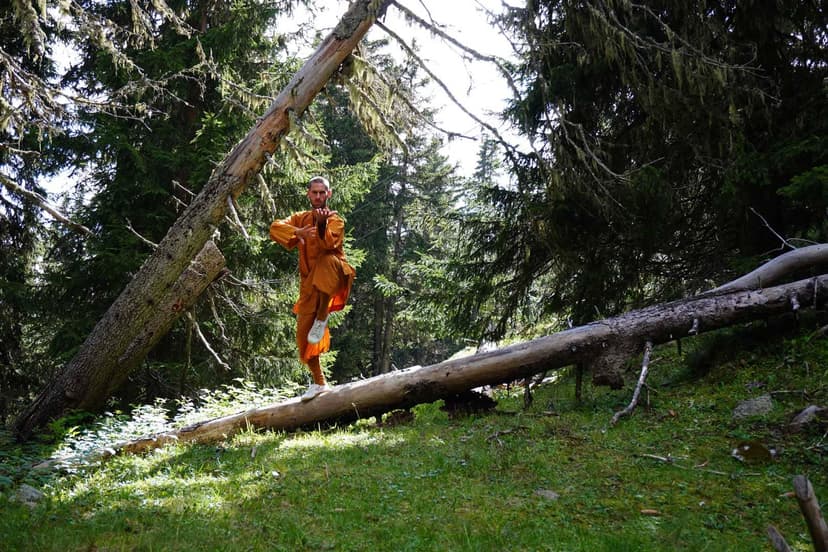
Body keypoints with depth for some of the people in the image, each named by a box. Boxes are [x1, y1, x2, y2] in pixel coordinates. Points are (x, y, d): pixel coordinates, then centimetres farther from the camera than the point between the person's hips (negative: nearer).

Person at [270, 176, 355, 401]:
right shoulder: (301, 218, 12)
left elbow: (329, 244, -20)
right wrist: (298, 232, -23)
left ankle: (322, 318, -24)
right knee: (303, 334, 2)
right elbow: (275, 228, -6)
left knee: (327, 261, -39)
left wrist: (322, 224, -39)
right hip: (309, 284, 5)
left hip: (333, 281, -5)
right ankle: (319, 383, 20)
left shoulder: (335, 220, 0)